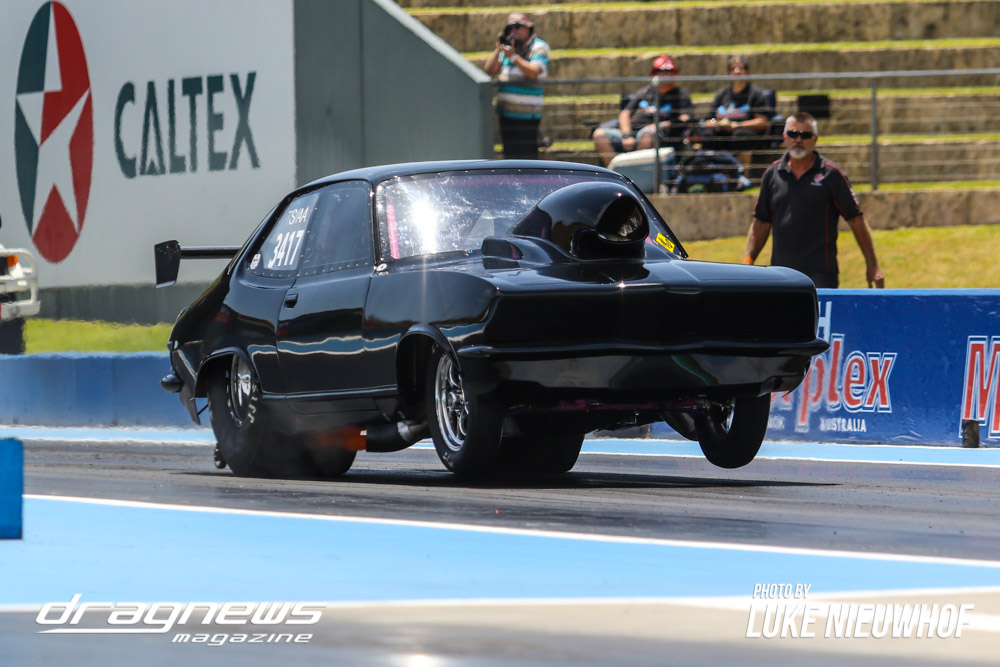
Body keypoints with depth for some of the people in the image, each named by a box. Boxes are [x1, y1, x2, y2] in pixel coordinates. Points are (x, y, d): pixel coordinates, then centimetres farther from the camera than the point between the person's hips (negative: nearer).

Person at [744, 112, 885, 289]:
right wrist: (748, 260, 5)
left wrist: (872, 266, -3)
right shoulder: (772, 174, 10)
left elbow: (856, 220, 0)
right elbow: (762, 222, 16)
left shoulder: (831, 174, -1)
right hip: (781, 273, 4)